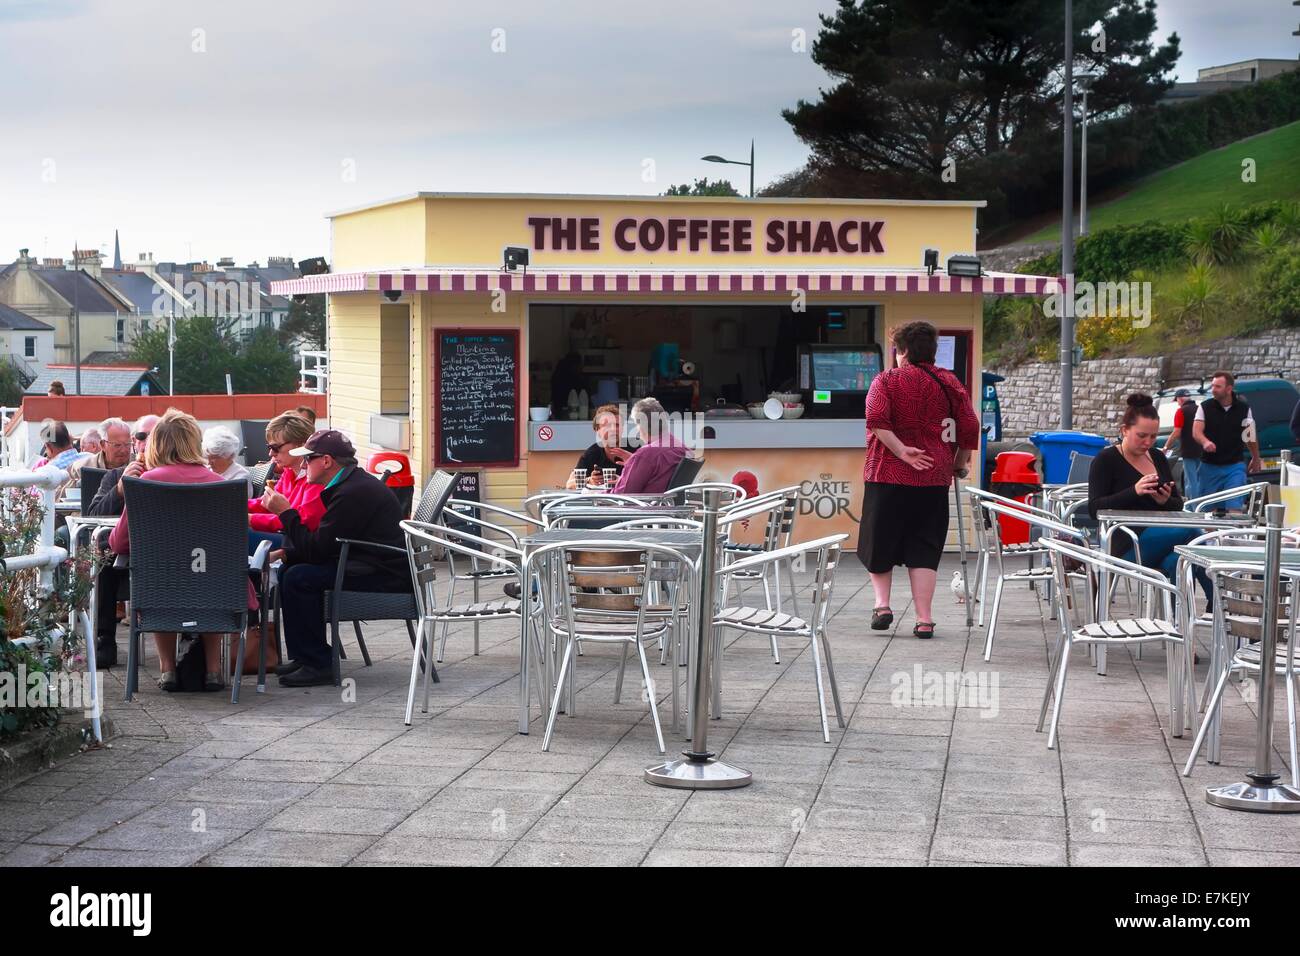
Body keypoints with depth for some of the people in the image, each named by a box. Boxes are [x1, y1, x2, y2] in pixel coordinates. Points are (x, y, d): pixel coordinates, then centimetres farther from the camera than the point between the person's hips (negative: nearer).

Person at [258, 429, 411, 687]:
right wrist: (286, 554, 5)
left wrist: (285, 511, -12)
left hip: (385, 575, -11)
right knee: (291, 568, 12)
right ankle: (304, 656, 14)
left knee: (299, 577, -21)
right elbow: (321, 543, 18)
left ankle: (317, 664, -13)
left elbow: (317, 549, -19)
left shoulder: (353, 492, -20)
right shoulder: (353, 484, 14)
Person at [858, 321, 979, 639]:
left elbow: (876, 419, -17)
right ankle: (924, 619, 2)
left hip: (888, 475, -2)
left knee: (880, 543, 14)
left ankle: (882, 604, 5)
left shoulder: (886, 380, 0)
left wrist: (900, 451, -15)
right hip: (934, 478, 2)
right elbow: (970, 429, 4)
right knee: (924, 548, 6)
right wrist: (959, 465, 17)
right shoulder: (950, 383, 7)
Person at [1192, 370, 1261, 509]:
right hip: (1209, 466, 1)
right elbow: (1196, 431, -10)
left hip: (1235, 467, -1)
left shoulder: (1243, 408, 1)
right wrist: (1205, 442, -32)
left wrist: (1256, 459, 22)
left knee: (1234, 506, -13)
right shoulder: (1205, 407, -1)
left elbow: (1251, 436, 13)